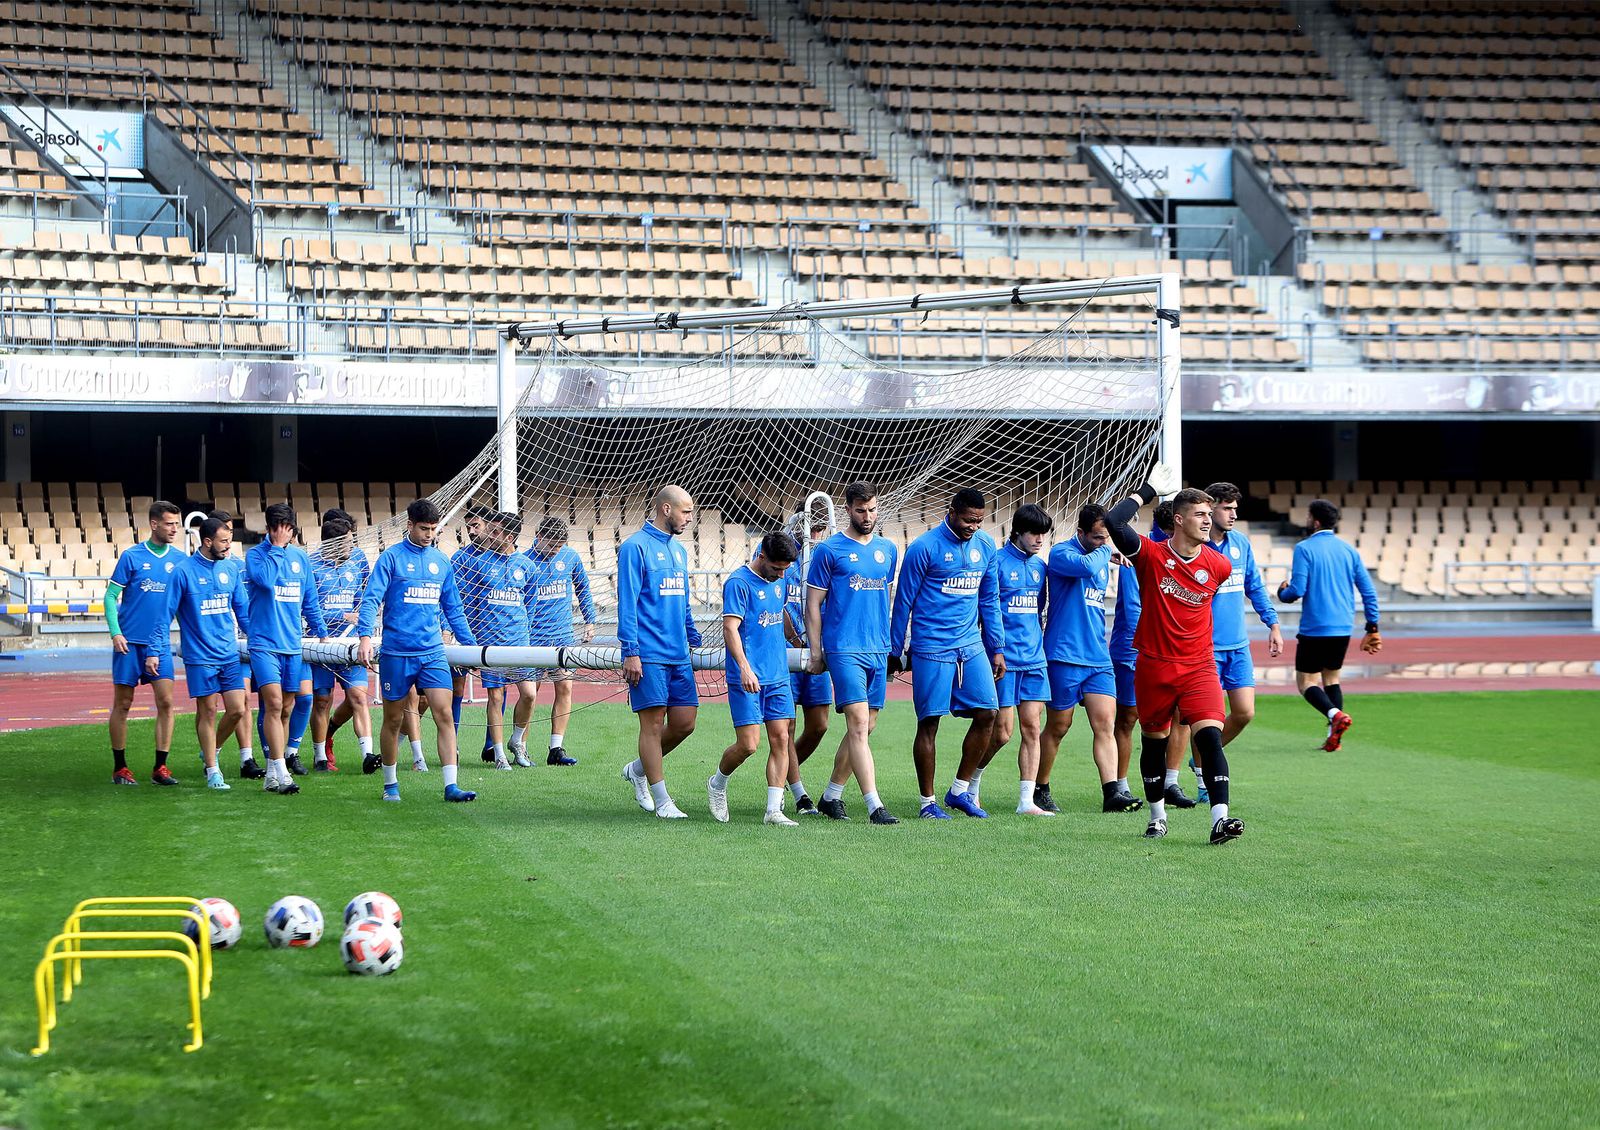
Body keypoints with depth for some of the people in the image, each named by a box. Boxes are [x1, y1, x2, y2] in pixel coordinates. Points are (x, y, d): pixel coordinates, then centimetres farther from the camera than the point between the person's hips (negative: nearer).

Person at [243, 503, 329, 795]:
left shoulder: (300, 557, 12)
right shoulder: (255, 554, -2)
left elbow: (310, 600, 20)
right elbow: (265, 579, -24)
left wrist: (322, 633, 17)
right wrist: (276, 548, -14)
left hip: (292, 645, 5)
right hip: (264, 643, -5)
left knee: (286, 710, 7)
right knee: (274, 703, -17)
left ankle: (272, 775, 14)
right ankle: (280, 773, -19)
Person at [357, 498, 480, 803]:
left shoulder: (441, 561, 11)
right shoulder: (391, 557, -3)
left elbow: (453, 609, 19)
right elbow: (371, 598, -10)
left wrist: (471, 645, 16)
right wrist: (365, 636, -23)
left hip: (432, 652, 3)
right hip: (396, 653, -3)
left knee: (444, 715, -9)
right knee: (393, 720, 7)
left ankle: (451, 785, -10)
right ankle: (391, 784, 22)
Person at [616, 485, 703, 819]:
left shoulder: (678, 550, 17)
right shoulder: (635, 547, -7)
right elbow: (627, 604, -11)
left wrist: (695, 641, 21)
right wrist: (630, 653, -15)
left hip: (679, 655, 8)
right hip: (648, 656, -8)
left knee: (684, 723, 4)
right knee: (653, 724, -3)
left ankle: (638, 769, 25)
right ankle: (662, 801, 2)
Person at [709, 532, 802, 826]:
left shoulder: (778, 581, 13)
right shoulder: (738, 583, -11)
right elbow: (730, 628, -18)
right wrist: (744, 667, -29)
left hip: (777, 677, 7)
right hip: (747, 679, -7)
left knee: (780, 740, -2)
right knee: (748, 744, -9)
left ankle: (774, 810, -1)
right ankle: (718, 783, 19)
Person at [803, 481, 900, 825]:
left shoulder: (888, 550, 14)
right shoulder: (829, 551, -2)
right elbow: (813, 605, 0)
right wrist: (816, 654, -3)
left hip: (878, 651, 6)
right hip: (844, 650, -6)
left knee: (865, 728, 8)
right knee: (859, 724, -13)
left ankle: (831, 796, 22)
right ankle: (874, 806, -17)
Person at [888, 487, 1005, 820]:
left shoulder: (986, 547, 8)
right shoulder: (924, 548, -8)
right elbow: (904, 601, -3)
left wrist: (997, 647, 14)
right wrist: (894, 652, 0)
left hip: (972, 646, 5)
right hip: (931, 648, -5)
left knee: (987, 714, -1)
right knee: (929, 722, -2)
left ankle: (959, 790, 13)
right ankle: (928, 802, 7)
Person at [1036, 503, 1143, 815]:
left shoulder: (1103, 563, 17)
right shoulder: (1061, 553, -7)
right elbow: (1087, 566, -27)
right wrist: (1105, 550, -11)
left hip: (1099, 659, 6)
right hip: (1064, 657, -6)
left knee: (1105, 724, -7)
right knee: (1058, 727, 4)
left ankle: (1112, 792, -14)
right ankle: (1040, 791, 18)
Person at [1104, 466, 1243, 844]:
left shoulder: (1218, 565, -1)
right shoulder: (1151, 555, -9)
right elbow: (1113, 522, -22)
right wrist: (1148, 491, -13)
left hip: (1199, 667, 1)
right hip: (1153, 666, 0)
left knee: (1210, 736, -16)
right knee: (1154, 742, 12)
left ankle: (1220, 819, -21)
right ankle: (1158, 816, 29)